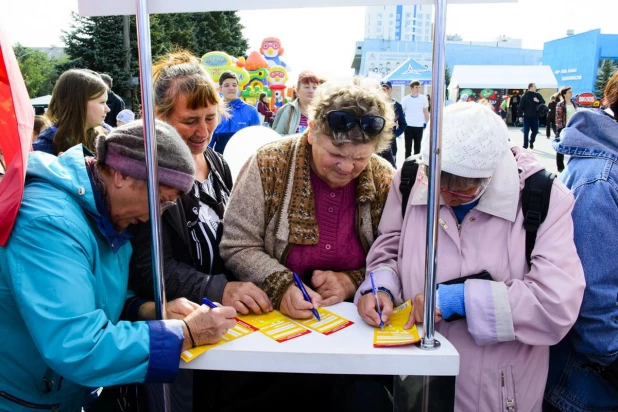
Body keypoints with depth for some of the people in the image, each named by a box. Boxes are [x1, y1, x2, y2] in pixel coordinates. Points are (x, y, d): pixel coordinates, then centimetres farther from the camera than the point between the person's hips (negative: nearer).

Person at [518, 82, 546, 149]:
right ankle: (525, 145, 8)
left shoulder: (537, 95, 6)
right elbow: (520, 106, -7)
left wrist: (538, 101, -16)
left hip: (535, 116, 3)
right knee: (526, 131, 0)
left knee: (535, 131, 7)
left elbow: (543, 102, 6)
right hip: (527, 116, -3)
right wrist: (520, 116, -11)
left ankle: (531, 142, 30)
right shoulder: (525, 96, -5)